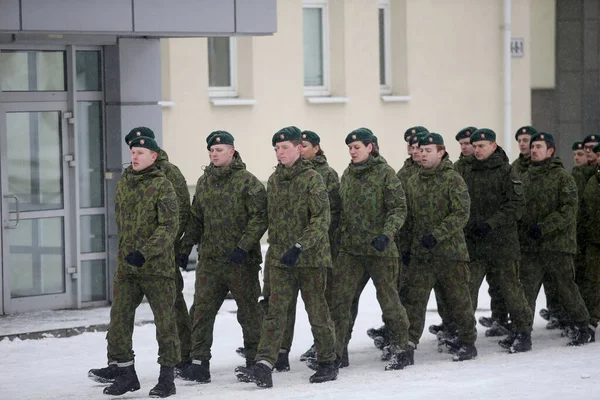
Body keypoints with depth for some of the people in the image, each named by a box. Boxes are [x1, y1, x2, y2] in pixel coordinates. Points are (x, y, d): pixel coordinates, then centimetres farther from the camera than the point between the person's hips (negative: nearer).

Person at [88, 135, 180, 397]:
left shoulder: (162, 186, -9)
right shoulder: (123, 184, 11)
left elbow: (169, 227, -15)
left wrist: (145, 252, -23)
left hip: (157, 265, -6)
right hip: (126, 266, 6)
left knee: (164, 320, 2)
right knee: (119, 317, 2)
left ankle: (167, 378, 9)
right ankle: (124, 372, 13)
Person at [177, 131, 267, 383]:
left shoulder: (247, 182, -7)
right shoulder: (204, 182, 12)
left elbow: (259, 218, -11)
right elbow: (196, 219, 20)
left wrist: (243, 246, -19)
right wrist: (186, 247, 11)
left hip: (241, 261, -5)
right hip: (209, 259, 5)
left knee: (249, 312, 5)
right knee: (202, 311, -2)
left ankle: (255, 361, 17)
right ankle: (199, 363, 0)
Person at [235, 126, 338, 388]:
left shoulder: (312, 179, -8)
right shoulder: (274, 180, 11)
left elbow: (321, 219, -16)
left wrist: (299, 246, -24)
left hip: (311, 258, -5)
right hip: (280, 258, 5)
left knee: (317, 311, 6)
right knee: (275, 311, -6)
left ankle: (328, 363, 21)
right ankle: (263, 367, -15)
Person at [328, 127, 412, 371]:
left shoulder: (385, 173, -7)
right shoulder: (347, 175, 11)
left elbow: (399, 209, -11)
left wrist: (387, 234, -23)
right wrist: (340, 235, 14)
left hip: (380, 250, -5)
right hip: (350, 249, 5)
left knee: (388, 299, 4)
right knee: (338, 298, -4)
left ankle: (401, 349, 18)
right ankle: (332, 350, -1)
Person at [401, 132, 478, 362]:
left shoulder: (453, 180, -7)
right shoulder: (414, 182, 11)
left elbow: (461, 214, -15)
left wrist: (437, 234, -23)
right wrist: (408, 243, 12)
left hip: (450, 251, -5)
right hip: (420, 254, 5)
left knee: (458, 299, 4)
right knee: (413, 298, -3)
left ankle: (467, 343, 16)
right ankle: (408, 341, -3)